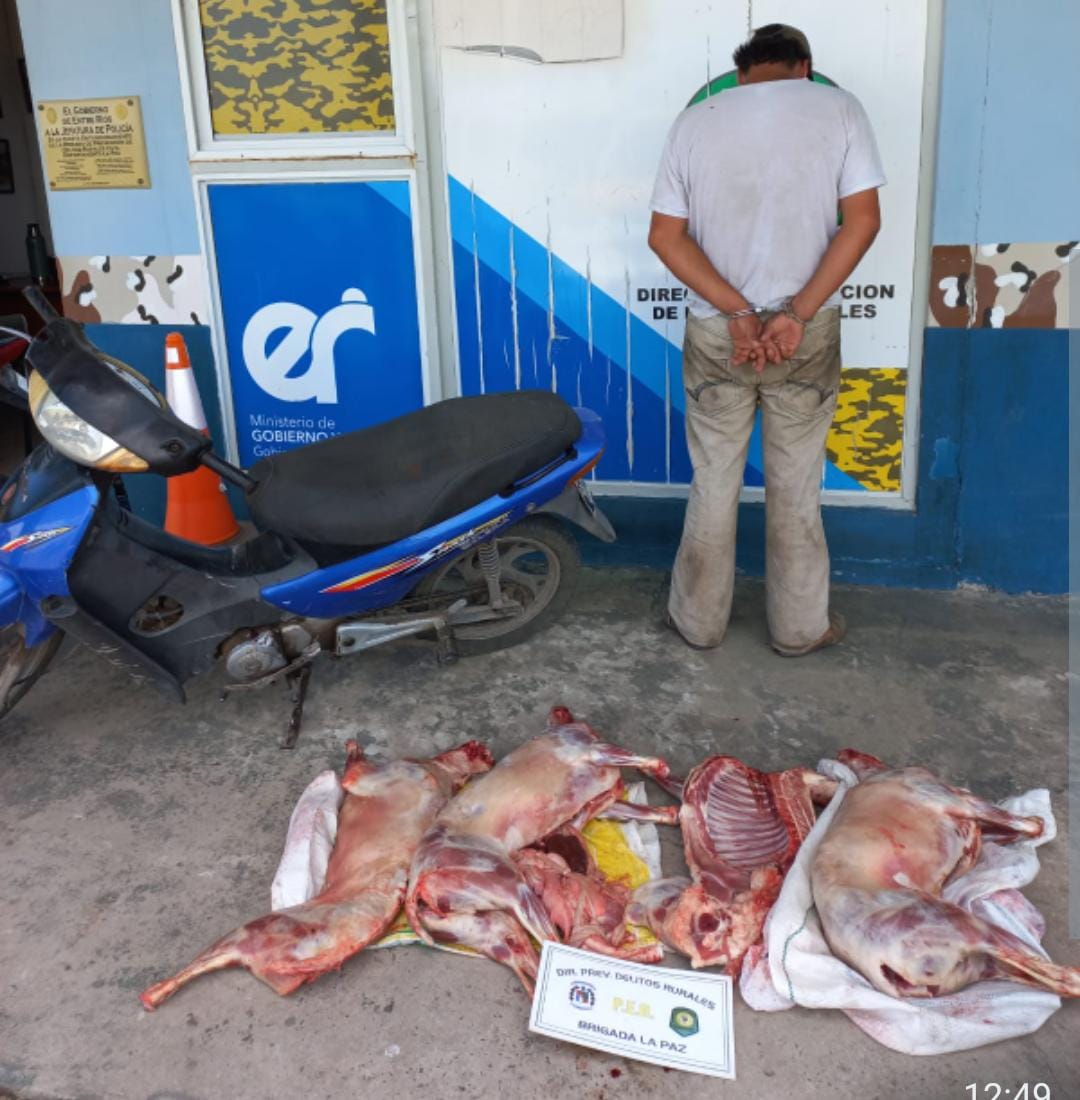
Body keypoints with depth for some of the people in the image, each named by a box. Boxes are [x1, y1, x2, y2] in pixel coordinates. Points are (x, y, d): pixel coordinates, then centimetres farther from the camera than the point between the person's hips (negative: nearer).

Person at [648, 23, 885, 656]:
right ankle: (800, 628, 25)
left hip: (715, 334, 1)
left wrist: (737, 311, -11)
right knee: (797, 490, 11)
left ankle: (700, 621, 26)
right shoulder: (839, 109, -2)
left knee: (713, 486, 13)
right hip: (807, 334, -1)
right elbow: (863, 220, -10)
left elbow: (665, 236, -6)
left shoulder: (695, 121, 1)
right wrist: (798, 314, -14)